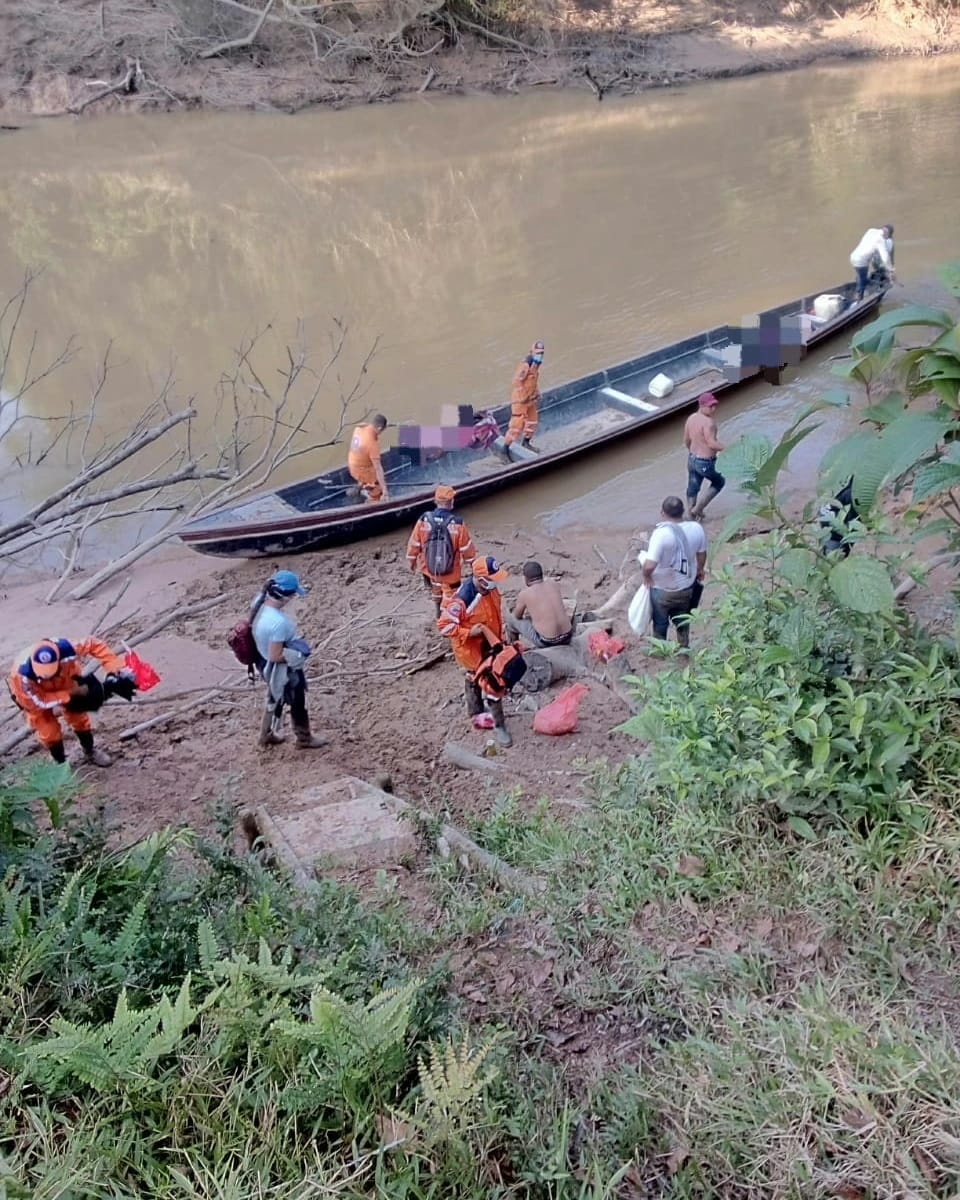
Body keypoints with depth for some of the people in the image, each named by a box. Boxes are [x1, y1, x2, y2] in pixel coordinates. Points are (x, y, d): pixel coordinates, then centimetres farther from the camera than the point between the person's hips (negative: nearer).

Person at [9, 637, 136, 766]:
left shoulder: (65, 651, -44)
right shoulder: (23, 675, -45)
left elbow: (95, 645, -31)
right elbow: (38, 702, -34)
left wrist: (116, 670, -39)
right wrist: (71, 695, -40)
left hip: (63, 685, 2)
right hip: (34, 695, -2)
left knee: (79, 718, 11)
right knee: (49, 731, -2)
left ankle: (90, 751, 36)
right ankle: (60, 762, 24)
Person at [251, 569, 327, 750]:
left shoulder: (260, 601, -16)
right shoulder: (278, 623, -41)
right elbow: (276, 656, -32)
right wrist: (298, 653, -17)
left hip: (265, 662, 8)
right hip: (282, 668, -8)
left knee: (275, 699, 32)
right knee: (298, 703, 19)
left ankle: (267, 734, 51)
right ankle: (304, 739, 42)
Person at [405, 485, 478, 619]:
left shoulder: (424, 520, -18)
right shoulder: (457, 524, -24)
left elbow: (414, 543, -5)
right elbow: (466, 547, -11)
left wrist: (411, 559, 13)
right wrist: (472, 561, 8)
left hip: (429, 567, 4)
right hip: (451, 572, -4)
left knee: (436, 588, 33)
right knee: (450, 596, 20)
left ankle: (439, 612, 56)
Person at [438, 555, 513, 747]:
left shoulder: (490, 588, -10)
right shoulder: (462, 599, -34)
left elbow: (498, 611, 9)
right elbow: (444, 625, -27)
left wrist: (502, 635, 8)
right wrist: (469, 632, -30)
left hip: (490, 643, 7)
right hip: (471, 648, -7)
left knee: (475, 678, 26)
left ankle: (475, 713, 47)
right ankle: (498, 725, 12)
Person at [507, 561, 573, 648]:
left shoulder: (524, 594, -8)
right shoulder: (554, 584, 4)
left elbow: (517, 616, 11)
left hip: (546, 643, -5)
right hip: (567, 637, 5)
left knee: (511, 617, 15)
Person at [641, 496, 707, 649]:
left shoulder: (661, 533, -31)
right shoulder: (696, 528, -15)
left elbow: (649, 566, -35)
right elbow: (702, 554, 3)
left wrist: (646, 576, -12)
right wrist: (700, 570, 22)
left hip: (662, 589, -4)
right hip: (686, 586, 4)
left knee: (660, 623, 21)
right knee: (682, 619, 29)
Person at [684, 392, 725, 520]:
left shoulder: (691, 418, 1)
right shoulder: (708, 422, -25)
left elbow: (686, 440, 11)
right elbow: (712, 443, -29)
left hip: (692, 459, 8)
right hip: (705, 463, -8)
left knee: (692, 488, 21)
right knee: (719, 482, 20)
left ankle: (692, 515, 36)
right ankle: (698, 509, 18)